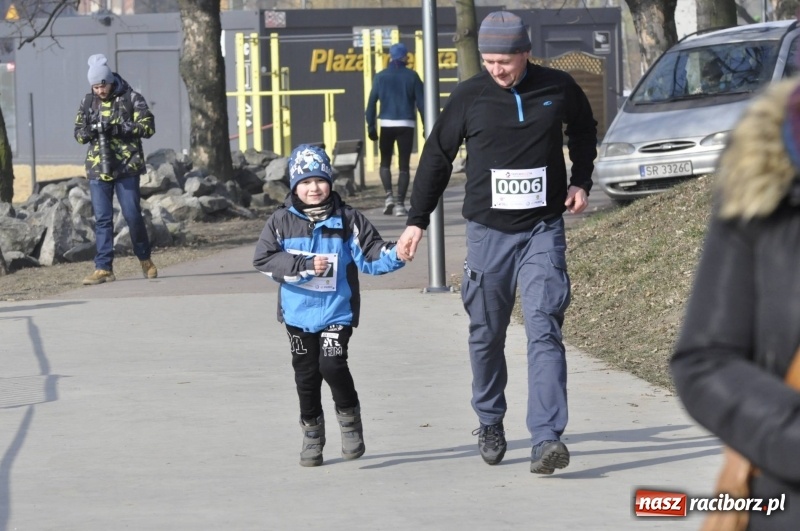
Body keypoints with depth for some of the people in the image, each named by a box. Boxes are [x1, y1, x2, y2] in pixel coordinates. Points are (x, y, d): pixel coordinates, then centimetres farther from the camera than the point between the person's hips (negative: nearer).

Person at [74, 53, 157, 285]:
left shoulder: (131, 98, -2)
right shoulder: (88, 102, 9)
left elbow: (148, 127, -7)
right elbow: (78, 133, 12)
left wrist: (121, 128, -20)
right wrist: (89, 132, -12)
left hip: (127, 168, -3)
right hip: (98, 168, 3)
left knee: (132, 215, 0)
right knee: (102, 219, 0)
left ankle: (145, 260, 20)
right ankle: (103, 268, 1)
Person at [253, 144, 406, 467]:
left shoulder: (347, 221, -2)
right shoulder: (282, 222, -1)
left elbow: (371, 256, -4)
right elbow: (264, 260, -9)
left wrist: (395, 256, -25)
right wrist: (304, 266, -19)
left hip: (337, 310, -2)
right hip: (299, 312, 2)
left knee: (332, 364, -18)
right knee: (306, 374, 9)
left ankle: (349, 417, 7)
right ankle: (312, 434, 25)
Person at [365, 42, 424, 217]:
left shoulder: (380, 77, 3)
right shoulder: (411, 76, 0)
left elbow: (371, 103, 0)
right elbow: (421, 102, -2)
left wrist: (371, 127, 5)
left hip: (386, 125, 1)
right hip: (406, 125, -1)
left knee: (385, 162, 16)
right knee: (404, 166, 5)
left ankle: (389, 196, -5)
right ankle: (400, 204, -2)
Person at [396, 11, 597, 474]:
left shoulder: (558, 89, 0)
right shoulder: (469, 97, -2)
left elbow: (584, 131, 21)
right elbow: (437, 158, 9)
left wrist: (581, 181, 9)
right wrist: (417, 221, 8)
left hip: (543, 230, -1)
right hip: (488, 231, 1)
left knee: (544, 329, -13)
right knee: (487, 334, 8)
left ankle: (547, 439, -20)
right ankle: (490, 423, 30)